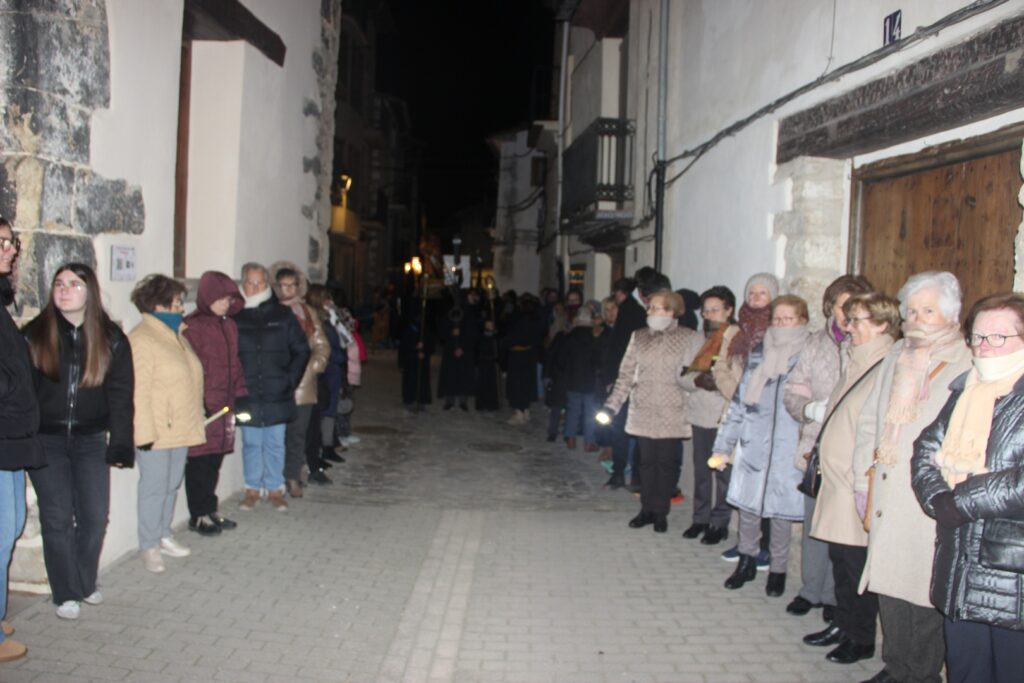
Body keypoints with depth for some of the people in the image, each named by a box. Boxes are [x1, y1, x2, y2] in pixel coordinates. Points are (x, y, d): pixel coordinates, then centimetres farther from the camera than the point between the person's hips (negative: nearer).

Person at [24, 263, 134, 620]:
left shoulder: (111, 339, 0)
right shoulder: (35, 334, -2)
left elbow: (121, 396, -1)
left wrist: (120, 445, -7)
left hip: (90, 440, 1)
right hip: (45, 441, -1)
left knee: (95, 516, 5)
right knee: (58, 519, 1)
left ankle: (86, 584, 26)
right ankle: (66, 594, 15)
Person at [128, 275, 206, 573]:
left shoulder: (176, 335, 15)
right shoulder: (141, 339, -14)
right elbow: (138, 390, -19)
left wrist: (195, 420, 18)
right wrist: (145, 432, -22)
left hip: (180, 428, 8)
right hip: (157, 430, -8)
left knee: (172, 485, 15)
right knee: (154, 487, -1)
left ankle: (163, 536, 27)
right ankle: (149, 546, 10)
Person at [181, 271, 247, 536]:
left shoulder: (228, 325, 14)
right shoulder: (193, 326, -9)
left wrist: (240, 395, 13)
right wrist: (196, 404, -17)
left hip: (224, 405, 7)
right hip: (203, 406, -7)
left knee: (215, 460, 13)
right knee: (200, 461, 2)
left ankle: (210, 510, 23)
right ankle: (199, 515, 12)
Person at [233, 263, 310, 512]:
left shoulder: (283, 315, 2)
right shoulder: (235, 317, -1)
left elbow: (301, 350, 7)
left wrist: (291, 380, 0)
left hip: (277, 395, 0)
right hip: (247, 395, 0)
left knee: (275, 443, 9)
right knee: (251, 443, 10)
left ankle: (275, 489, 21)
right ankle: (252, 488, 24)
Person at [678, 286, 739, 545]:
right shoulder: (701, 340, 13)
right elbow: (684, 378, 7)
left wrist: (718, 380, -25)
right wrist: (698, 380, -12)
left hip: (725, 417, -6)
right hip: (700, 414, 6)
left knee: (723, 471, 1)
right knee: (701, 470, 14)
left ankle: (719, 523, 12)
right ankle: (701, 518, 26)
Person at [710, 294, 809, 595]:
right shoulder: (758, 354, 9)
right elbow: (739, 401, 11)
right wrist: (724, 445, 9)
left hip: (788, 449, -3)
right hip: (752, 444, 3)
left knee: (781, 508, 6)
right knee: (747, 503, 7)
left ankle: (777, 569, 24)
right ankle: (747, 561, 27)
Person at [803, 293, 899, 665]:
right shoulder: (854, 363, 14)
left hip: (860, 485, -9)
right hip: (836, 478, 9)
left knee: (858, 564, 3)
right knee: (840, 560, 18)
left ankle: (861, 639, 16)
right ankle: (843, 623, 32)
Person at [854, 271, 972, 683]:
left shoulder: (967, 367, -7)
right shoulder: (897, 359, 14)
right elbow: (870, 422, 18)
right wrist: (862, 479, 13)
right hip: (887, 500, 6)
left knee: (926, 594, 1)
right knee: (888, 586, 13)